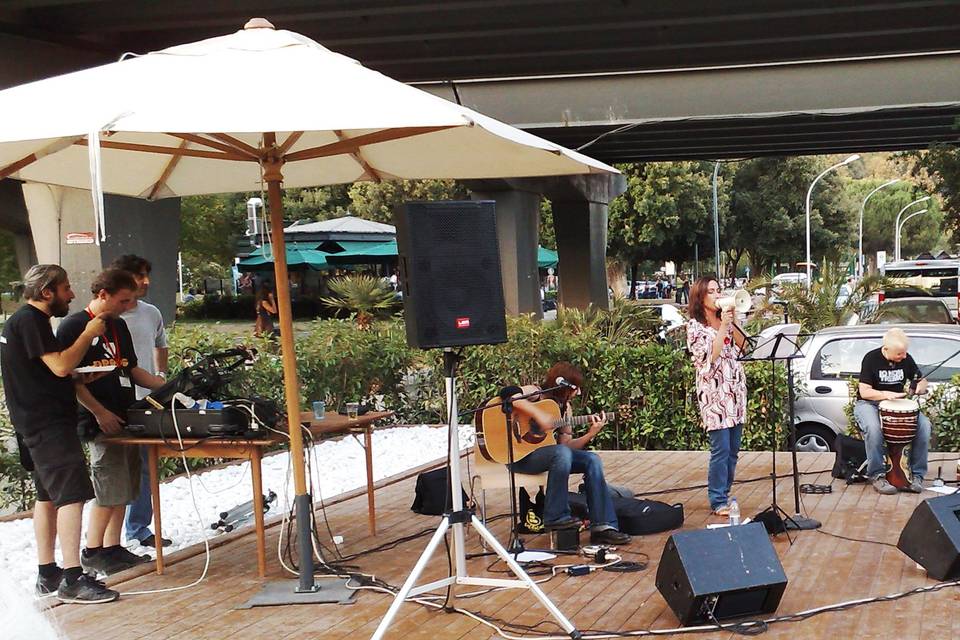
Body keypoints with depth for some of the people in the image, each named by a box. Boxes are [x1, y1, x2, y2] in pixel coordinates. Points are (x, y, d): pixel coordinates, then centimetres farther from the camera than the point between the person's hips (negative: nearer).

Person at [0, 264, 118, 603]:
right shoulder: (31, 321, -15)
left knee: (48, 496, 14)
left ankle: (47, 574, 20)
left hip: (37, 425, 11)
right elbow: (60, 366, -21)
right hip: (49, 425, -11)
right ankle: (72, 579, -17)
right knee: (72, 495, -14)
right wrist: (88, 334, -10)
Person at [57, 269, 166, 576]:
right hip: (100, 422, -8)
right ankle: (92, 553, 5)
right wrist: (100, 412, -18)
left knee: (125, 490, 10)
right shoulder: (73, 326, -8)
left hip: (125, 418, 8)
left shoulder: (119, 326, 16)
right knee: (109, 491, -7)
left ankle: (112, 548, 20)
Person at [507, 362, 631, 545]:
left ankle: (602, 526, -13)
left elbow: (566, 444, 6)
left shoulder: (564, 408, 13)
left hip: (544, 452, 8)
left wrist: (590, 434, -9)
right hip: (521, 455, -8)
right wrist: (538, 413, -33)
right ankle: (556, 516, -20)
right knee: (562, 453, -35)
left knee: (592, 459, -10)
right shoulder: (535, 392, -7)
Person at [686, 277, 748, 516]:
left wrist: (732, 323, -2)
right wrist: (723, 326, -14)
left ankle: (724, 494, 17)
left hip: (735, 390, 7)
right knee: (721, 449, -10)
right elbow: (710, 357, -15)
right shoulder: (695, 326, -3)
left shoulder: (724, 321, 15)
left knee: (733, 449, 7)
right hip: (714, 392, -7)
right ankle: (718, 502, -3)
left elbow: (742, 347, 7)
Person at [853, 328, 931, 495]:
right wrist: (886, 394, -35)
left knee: (924, 424, -21)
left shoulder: (906, 359, 1)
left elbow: (922, 380, 15)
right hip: (869, 404, -4)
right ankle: (877, 476, -23)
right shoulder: (871, 359, -13)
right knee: (873, 428, -37)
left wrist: (920, 386, -11)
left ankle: (916, 474, -12)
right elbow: (864, 392, -17)